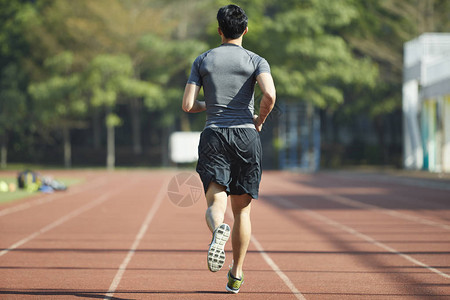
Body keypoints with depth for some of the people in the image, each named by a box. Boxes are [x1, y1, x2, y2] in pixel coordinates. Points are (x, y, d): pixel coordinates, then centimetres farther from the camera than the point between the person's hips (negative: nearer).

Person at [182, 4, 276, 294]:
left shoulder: (202, 60, 8)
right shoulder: (257, 61, 3)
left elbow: (187, 105, 3)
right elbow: (269, 95, -16)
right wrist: (259, 120, 3)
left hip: (213, 136, 0)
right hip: (246, 136, 0)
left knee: (216, 203, -8)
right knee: (242, 209, 11)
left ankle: (218, 230, -45)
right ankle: (237, 275, 14)